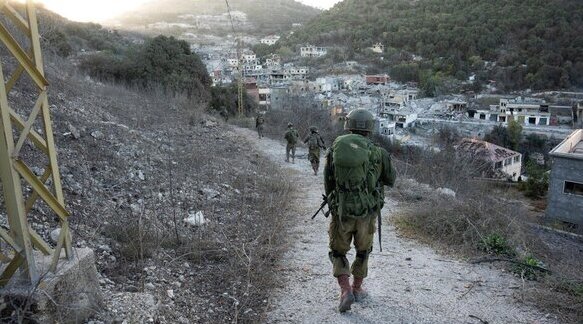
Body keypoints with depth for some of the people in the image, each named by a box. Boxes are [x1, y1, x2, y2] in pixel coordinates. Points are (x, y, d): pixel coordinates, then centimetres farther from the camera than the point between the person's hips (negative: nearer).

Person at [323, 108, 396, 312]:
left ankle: (346, 290, 4)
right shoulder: (378, 153, -7)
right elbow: (390, 180, 8)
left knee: (338, 252, 18)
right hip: (367, 213, 1)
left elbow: (327, 183, 2)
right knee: (363, 251, 24)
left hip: (340, 211, 0)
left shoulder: (334, 150, -5)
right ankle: (357, 289, 35)